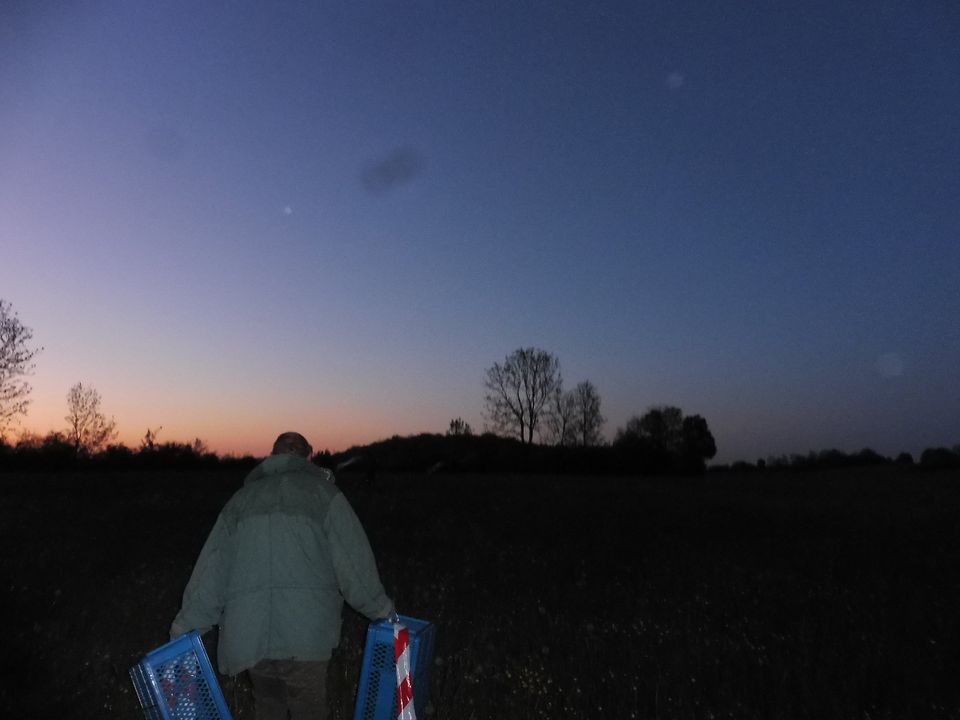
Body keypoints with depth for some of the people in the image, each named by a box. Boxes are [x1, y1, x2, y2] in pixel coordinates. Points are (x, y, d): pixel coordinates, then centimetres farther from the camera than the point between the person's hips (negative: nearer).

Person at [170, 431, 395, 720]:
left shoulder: (243, 497, 15)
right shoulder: (322, 491, 4)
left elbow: (211, 570, 12)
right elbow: (354, 562, -1)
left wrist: (185, 627, 19)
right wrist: (381, 608, 10)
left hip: (248, 637, 4)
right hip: (305, 636, -3)